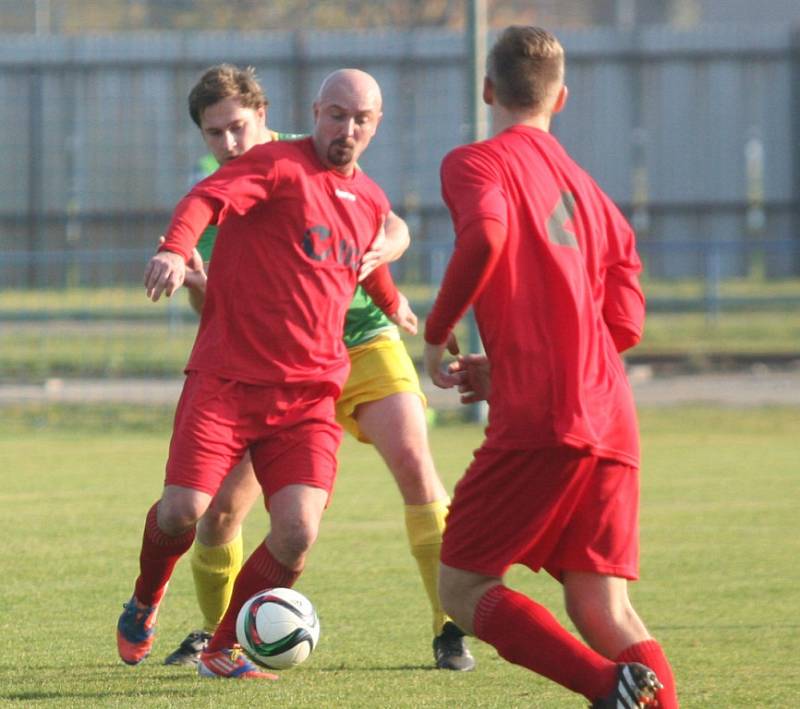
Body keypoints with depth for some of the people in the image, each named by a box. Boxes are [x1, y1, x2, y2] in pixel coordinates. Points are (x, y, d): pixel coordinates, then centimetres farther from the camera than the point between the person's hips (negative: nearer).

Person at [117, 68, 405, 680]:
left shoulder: (371, 202, 16)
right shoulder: (280, 166, -4)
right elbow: (209, 198, -24)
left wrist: (394, 307, 58)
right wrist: (176, 249, -45)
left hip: (309, 394, 4)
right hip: (226, 378, -4)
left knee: (298, 532, -14)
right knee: (183, 511, -14)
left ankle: (223, 650, 7)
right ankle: (145, 603, 21)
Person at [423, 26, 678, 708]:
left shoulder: (476, 163, 4)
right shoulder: (590, 190, 24)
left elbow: (486, 236, -19)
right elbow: (624, 324, 19)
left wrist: (438, 334, -5)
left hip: (537, 422, -6)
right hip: (614, 426, 6)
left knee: (464, 587, 2)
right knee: (602, 609, 8)